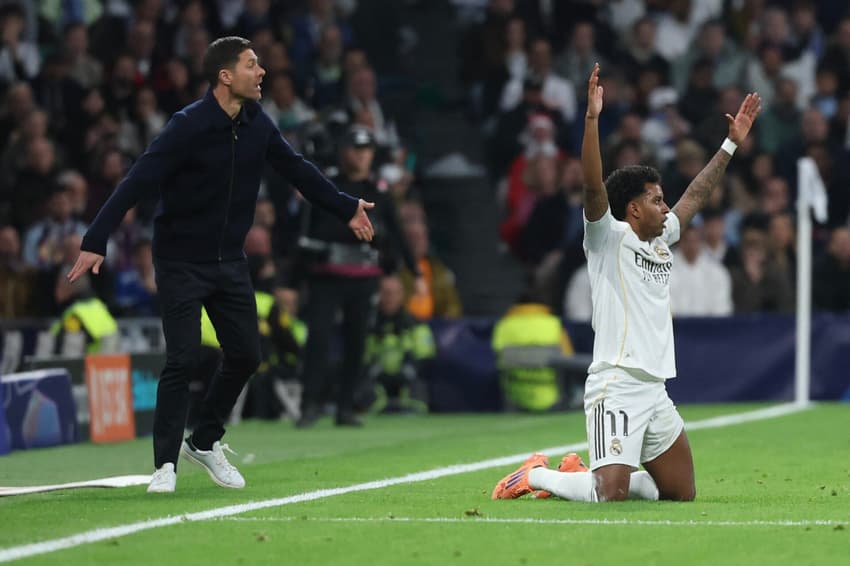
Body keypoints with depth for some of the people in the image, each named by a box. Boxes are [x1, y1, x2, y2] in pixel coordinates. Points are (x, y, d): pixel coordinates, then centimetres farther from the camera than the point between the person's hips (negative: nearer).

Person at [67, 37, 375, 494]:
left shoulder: (256, 123, -2)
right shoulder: (188, 126, -21)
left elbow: (296, 168, 14)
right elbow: (137, 182, -25)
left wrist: (345, 207, 21)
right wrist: (95, 241, -31)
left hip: (230, 261, 6)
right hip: (181, 262, -6)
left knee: (245, 355, 6)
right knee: (182, 360, -10)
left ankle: (205, 442, 25)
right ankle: (166, 464, 1)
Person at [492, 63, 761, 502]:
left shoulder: (661, 240, 17)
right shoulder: (609, 237, -4)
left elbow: (696, 194, 27)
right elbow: (594, 187, -19)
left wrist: (732, 142, 28)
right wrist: (592, 118, -29)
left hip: (656, 391, 9)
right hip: (616, 387, -9)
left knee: (682, 493, 9)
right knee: (610, 495, -20)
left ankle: (580, 474, 22)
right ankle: (536, 475, 8)